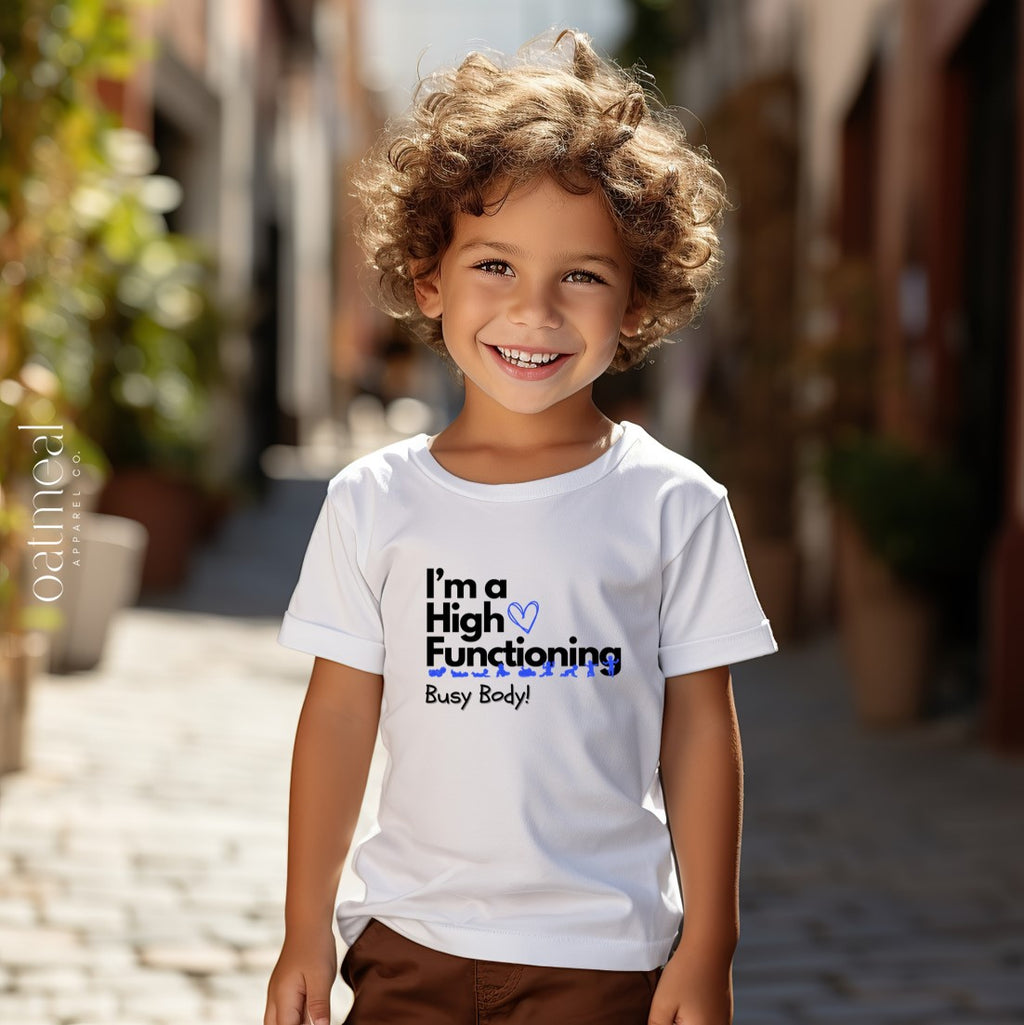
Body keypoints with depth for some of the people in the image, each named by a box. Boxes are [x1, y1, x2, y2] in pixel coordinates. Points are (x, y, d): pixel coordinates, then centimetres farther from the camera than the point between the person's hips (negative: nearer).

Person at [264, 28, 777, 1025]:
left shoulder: (673, 506, -4)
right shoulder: (372, 502, 0)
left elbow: (698, 728, -1)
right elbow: (340, 717, 4)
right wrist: (305, 932, 6)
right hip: (409, 941, 2)